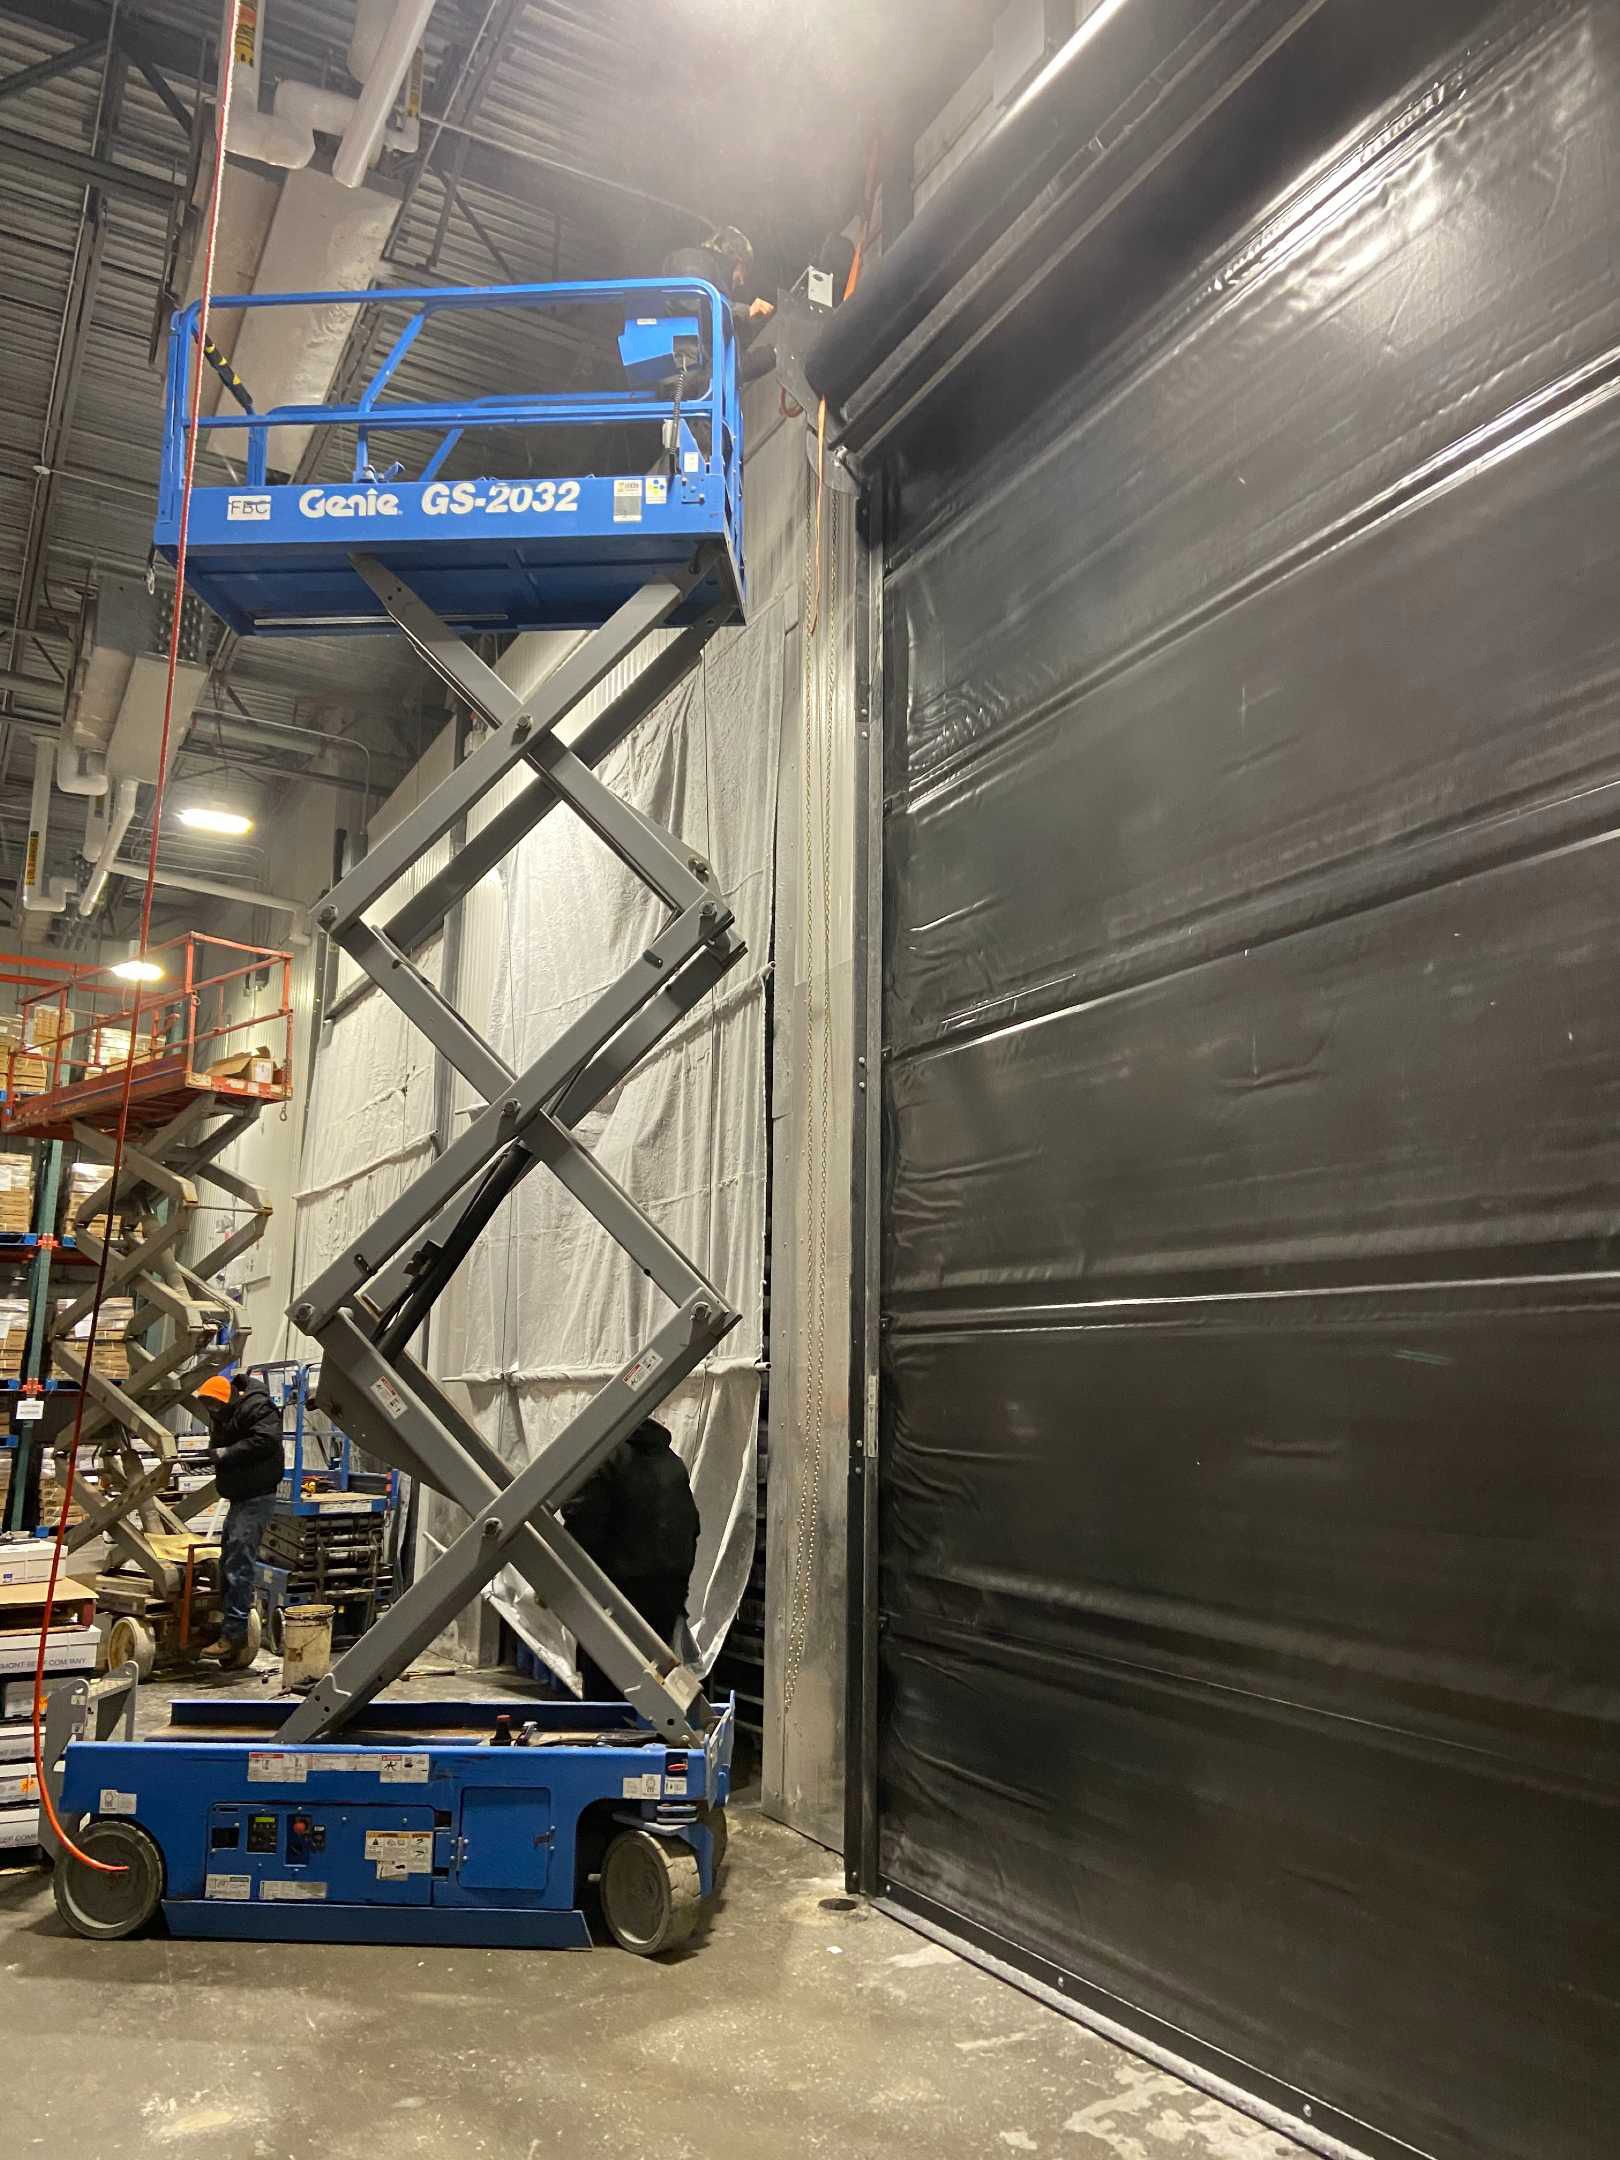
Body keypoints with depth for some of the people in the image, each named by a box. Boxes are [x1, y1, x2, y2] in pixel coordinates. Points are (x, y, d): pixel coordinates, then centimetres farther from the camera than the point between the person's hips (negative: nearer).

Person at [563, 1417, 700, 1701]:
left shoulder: (604, 1457, -10)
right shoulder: (673, 1463, 13)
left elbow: (581, 1528, -16)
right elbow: (691, 1528, 17)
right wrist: (679, 1587, 23)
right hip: (668, 1590, 7)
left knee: (602, 1688, 1)